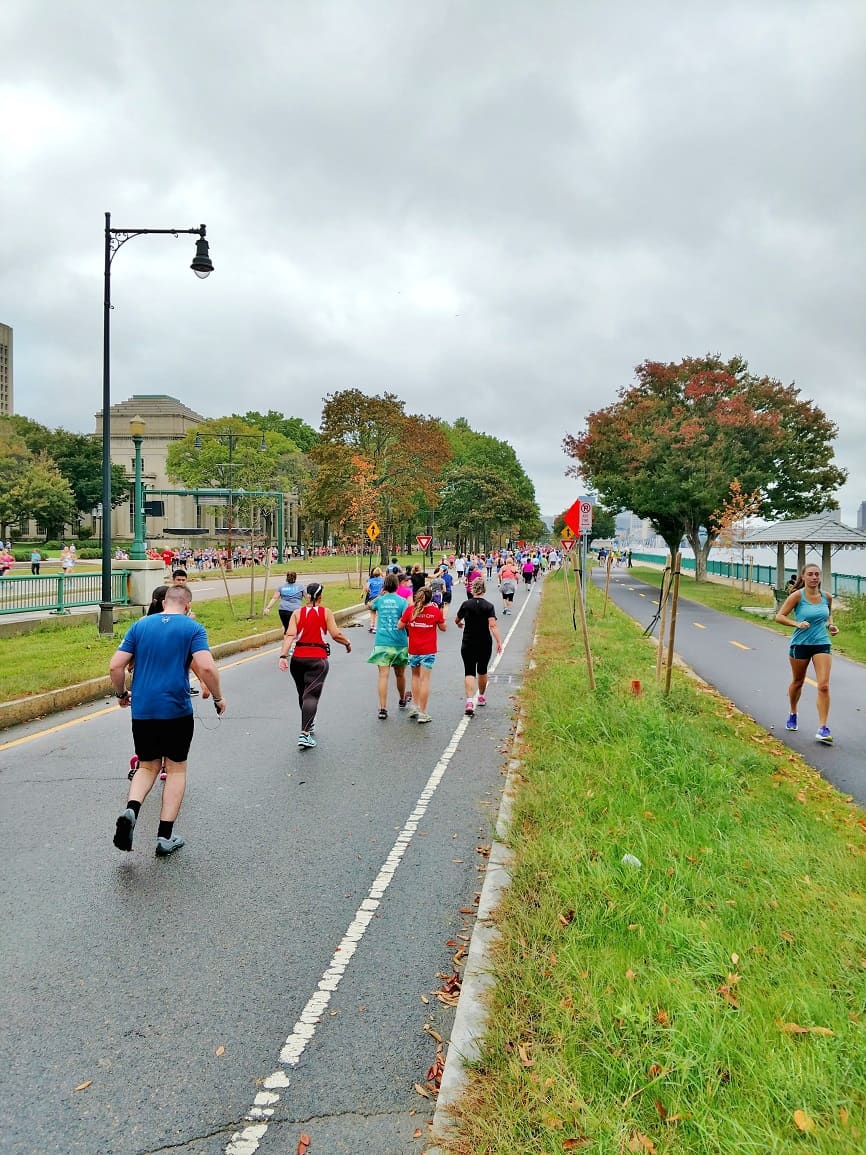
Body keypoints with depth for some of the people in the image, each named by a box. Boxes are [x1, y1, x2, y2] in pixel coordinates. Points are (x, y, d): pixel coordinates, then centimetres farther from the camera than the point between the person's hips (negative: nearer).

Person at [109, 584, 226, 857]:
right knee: (176, 768, 12)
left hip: (142, 709, 3)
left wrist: (122, 694, 18)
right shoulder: (192, 628, -3)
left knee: (147, 767, 18)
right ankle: (165, 836, 11)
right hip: (177, 710, -3)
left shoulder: (140, 625, 7)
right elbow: (206, 667, -17)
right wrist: (218, 698, -3)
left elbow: (115, 666, 2)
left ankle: (130, 810, -10)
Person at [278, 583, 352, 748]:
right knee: (311, 695, -7)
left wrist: (283, 656, -14)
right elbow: (336, 634, -7)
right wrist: (347, 643, 11)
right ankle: (304, 734, -20)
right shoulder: (326, 612, -1)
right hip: (318, 659, -3)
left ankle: (309, 724, 39)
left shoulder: (297, 613, 4)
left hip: (298, 658, 3)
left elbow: (290, 635, -8)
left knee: (302, 694, 20)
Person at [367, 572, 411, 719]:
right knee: (400, 674, 18)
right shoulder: (402, 601, -5)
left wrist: (381, 594, 28)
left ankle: (382, 708, -15)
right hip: (399, 643, 0)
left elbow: (370, 606, 26)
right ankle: (402, 700, 40)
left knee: (383, 675, -6)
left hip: (382, 642, 0)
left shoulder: (380, 600, 3)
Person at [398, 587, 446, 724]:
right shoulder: (435, 611, -7)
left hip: (413, 650, 2)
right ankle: (422, 713, 1)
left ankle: (415, 706, 19)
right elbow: (443, 628, 5)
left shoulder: (410, 609, -7)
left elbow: (400, 626, 0)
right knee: (425, 679, 0)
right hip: (429, 651, -1)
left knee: (415, 675, 22)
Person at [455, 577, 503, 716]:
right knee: (482, 671, 19)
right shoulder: (489, 606, -8)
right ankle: (482, 697, 36)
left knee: (469, 672, -3)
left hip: (468, 644, 0)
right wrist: (499, 642, -17)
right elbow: (493, 625, -18)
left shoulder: (466, 604, -3)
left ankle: (470, 701, -21)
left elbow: (457, 620, 12)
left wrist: (459, 624, 35)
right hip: (485, 644, 0)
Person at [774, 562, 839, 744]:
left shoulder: (827, 597, 2)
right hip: (800, 644, -2)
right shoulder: (797, 596, -10)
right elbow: (780, 616, -11)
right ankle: (793, 715, 41)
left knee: (824, 685, -10)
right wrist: (797, 624, -26)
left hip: (822, 644, 2)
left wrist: (830, 625, 1)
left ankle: (823, 728, -8)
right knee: (797, 682, 15)